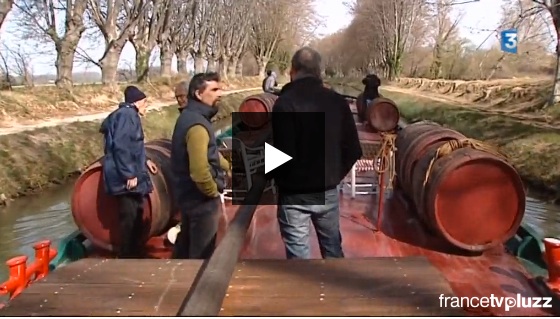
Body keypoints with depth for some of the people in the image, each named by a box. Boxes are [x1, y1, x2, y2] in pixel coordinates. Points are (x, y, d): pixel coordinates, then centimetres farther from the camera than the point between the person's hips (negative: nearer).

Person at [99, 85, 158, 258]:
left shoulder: (128, 114, 19)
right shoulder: (127, 114, -14)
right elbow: (120, 146, -23)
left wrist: (145, 160, 23)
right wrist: (129, 174, -23)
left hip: (130, 176, 11)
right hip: (127, 178, -11)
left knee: (134, 217, 16)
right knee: (130, 219, -5)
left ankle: (131, 254, 28)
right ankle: (127, 257, 4)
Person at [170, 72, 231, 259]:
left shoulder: (189, 116, 7)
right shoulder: (197, 125, -25)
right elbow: (199, 171, -33)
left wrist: (228, 168, 15)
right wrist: (213, 192, -16)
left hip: (188, 194, 10)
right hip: (201, 200, -10)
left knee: (186, 244, 25)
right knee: (202, 252, 6)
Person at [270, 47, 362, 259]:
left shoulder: (285, 102, -15)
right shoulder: (337, 101, -1)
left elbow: (282, 152, -21)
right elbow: (353, 150, 1)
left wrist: (274, 178, -2)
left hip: (294, 193, -4)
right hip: (328, 191, 4)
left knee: (298, 252, 8)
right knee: (333, 248, 20)